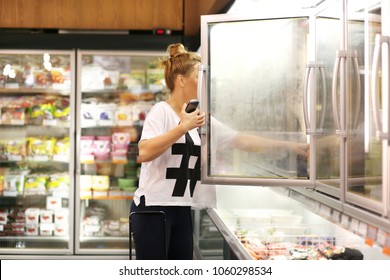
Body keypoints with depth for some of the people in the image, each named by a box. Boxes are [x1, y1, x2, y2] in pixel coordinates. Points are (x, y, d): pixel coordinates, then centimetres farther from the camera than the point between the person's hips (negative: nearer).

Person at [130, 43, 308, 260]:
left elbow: (243, 141, 10)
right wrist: (183, 128, -28)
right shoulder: (162, 112, -10)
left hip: (183, 210, 7)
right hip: (153, 208, -7)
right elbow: (145, 152, -25)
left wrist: (290, 146, 7)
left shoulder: (202, 119, 11)